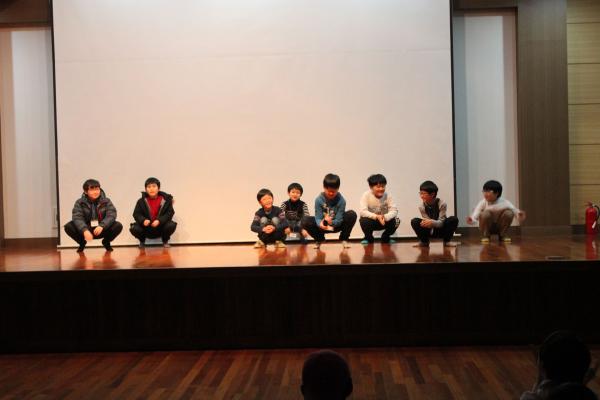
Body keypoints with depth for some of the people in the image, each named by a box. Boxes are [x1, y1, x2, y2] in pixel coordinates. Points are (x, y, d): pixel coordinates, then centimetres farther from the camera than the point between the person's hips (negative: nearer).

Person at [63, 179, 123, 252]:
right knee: (68, 227, -26)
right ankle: (82, 242, 6)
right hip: (85, 230, 0)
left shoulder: (106, 201, -6)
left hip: (101, 230, 0)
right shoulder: (80, 202, -8)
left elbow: (111, 215, -18)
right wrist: (85, 230, -39)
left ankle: (106, 242, 7)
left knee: (118, 226, -26)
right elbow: (77, 218, -20)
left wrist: (102, 226, -36)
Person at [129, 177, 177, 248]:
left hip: (160, 227, -1)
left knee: (171, 225, -30)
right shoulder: (141, 201, -4)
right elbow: (136, 214, -7)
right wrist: (143, 220, -30)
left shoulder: (166, 199, -7)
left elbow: (170, 213, -12)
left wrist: (159, 221, -28)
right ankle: (142, 241, 11)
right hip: (146, 228, 1)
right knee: (134, 229, -27)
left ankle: (165, 241, 5)